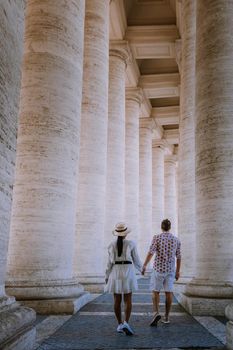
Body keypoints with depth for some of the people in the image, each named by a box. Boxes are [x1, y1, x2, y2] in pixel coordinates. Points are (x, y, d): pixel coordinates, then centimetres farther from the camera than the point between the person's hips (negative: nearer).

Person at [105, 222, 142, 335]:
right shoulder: (131, 244, -5)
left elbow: (110, 262, -2)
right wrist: (141, 269, 20)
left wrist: (107, 276, 7)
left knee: (117, 300, 10)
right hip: (128, 273, -2)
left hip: (115, 273, 2)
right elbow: (136, 260, 1)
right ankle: (126, 324, -17)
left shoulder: (112, 245, -1)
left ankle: (120, 325, 14)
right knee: (128, 300, -1)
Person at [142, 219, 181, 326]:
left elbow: (151, 252, -18)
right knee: (168, 293, 8)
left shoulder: (157, 237, -7)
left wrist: (144, 266, -20)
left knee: (155, 291, 4)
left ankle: (156, 313, -15)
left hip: (158, 268, -3)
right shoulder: (176, 239, 5)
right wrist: (178, 271, 17)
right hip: (170, 269, 3)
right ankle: (166, 317, 10)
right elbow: (178, 257, 9)